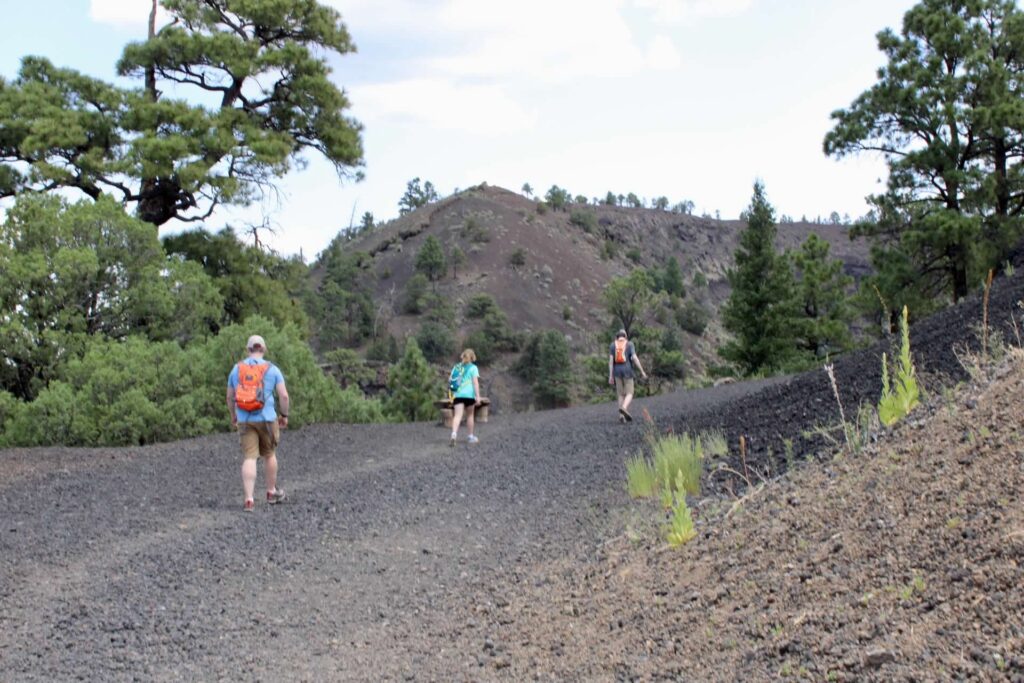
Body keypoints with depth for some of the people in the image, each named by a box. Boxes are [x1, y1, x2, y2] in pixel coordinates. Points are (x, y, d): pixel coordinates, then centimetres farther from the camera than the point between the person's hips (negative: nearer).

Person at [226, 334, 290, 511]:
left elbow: (230, 397, 13)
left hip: (244, 420, 1)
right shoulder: (272, 369, -2)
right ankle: (272, 492, 32)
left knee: (249, 459, -3)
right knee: (269, 455, 18)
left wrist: (233, 416, 28)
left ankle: (249, 499, -15)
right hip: (266, 418, -1)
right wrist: (284, 415, 8)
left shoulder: (237, 369, 5)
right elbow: (284, 395, -6)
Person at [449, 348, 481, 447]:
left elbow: (453, 382, 16)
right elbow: (475, 382, -8)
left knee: (457, 416, -8)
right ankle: (471, 437, 25)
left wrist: (452, 397, 25)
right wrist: (478, 396, -10)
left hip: (457, 395, 2)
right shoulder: (473, 368, 2)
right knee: (470, 415, 15)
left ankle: (454, 434, -30)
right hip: (469, 394, -2)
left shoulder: (456, 367, 15)